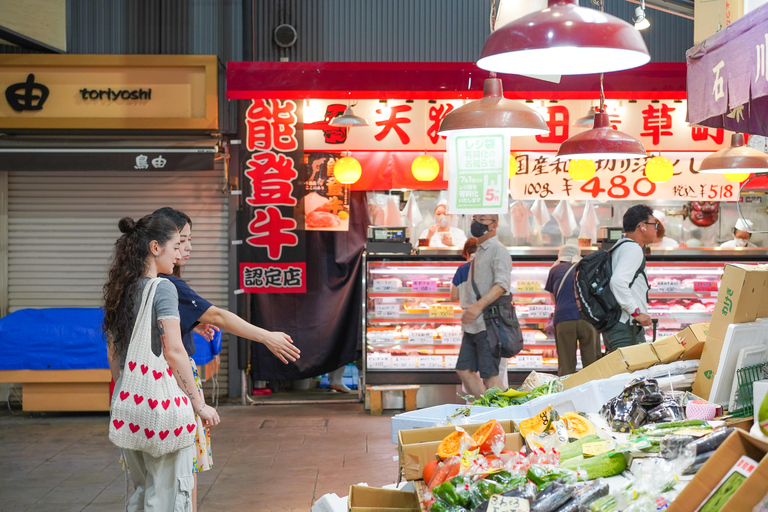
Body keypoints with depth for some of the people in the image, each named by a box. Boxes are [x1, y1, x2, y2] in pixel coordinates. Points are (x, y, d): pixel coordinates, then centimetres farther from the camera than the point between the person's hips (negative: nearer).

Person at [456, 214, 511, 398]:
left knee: (489, 374, -9)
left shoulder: (498, 250, -9)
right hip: (473, 324, 10)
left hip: (489, 323, -10)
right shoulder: (479, 252, 20)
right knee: (464, 369, 9)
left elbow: (502, 284, -21)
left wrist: (479, 305, -31)